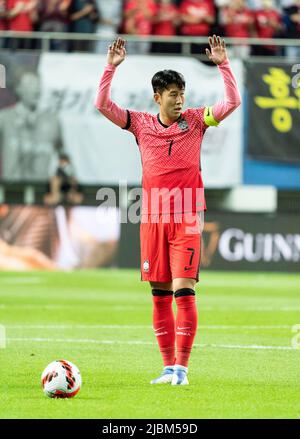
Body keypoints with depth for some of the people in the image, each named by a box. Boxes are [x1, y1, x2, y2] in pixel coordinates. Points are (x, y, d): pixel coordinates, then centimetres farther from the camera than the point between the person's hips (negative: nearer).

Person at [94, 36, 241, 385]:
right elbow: (102, 105, 3)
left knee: (183, 291, -11)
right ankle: (168, 366, 13)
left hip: (186, 219, -2)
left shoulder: (195, 120, 3)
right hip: (153, 219, 2)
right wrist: (111, 67, -5)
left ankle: (182, 367, -7)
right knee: (159, 294, 5)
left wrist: (223, 64, -11)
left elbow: (232, 102, -4)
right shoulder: (141, 124, 6)